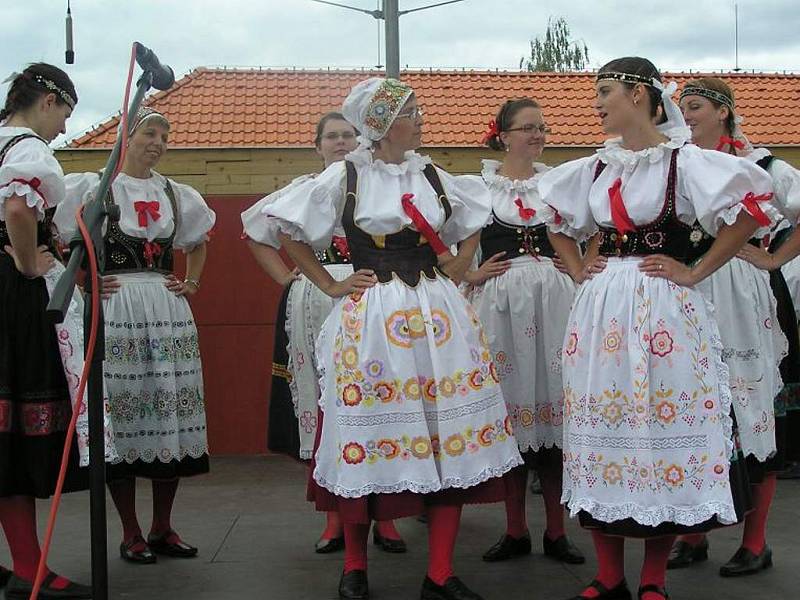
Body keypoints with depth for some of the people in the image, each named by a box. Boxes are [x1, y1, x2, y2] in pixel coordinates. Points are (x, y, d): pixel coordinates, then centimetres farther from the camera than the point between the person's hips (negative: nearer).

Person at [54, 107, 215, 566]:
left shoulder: (175, 194, 15)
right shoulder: (93, 187, 1)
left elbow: (199, 241, 32)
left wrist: (192, 283, 18)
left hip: (167, 310, 4)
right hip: (115, 309, -4)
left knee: (171, 415, 3)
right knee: (121, 415, -3)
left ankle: (163, 528, 16)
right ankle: (131, 534, 8)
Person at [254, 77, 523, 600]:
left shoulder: (432, 175, 11)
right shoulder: (344, 178, 0)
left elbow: (476, 215, 28)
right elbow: (286, 229, 5)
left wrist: (460, 267, 14)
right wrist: (330, 284, 2)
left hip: (439, 314, 4)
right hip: (372, 320, -4)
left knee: (451, 437, -1)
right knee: (370, 437, 0)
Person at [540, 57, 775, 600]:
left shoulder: (684, 160, -4)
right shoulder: (595, 168, 13)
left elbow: (750, 208, -12)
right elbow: (555, 220, 27)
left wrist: (694, 272, -12)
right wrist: (577, 268, 12)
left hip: (664, 308, -5)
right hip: (602, 309, 5)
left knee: (664, 425, -3)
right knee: (604, 432, 4)